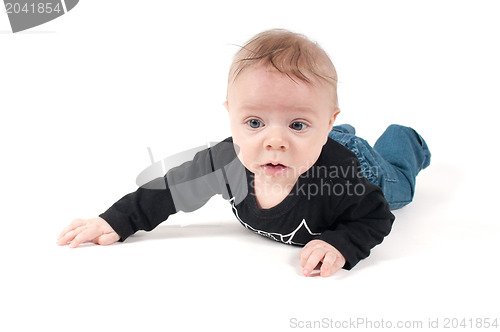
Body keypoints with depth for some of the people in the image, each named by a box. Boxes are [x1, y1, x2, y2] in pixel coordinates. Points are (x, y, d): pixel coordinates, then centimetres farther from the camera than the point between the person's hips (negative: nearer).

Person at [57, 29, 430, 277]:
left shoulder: (338, 169, -50)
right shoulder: (227, 160, -41)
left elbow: (376, 218, -33)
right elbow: (171, 189, -26)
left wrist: (340, 245, -51)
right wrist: (117, 222, -28)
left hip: (361, 170, -1)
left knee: (395, 186, 35)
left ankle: (405, 141, 59)